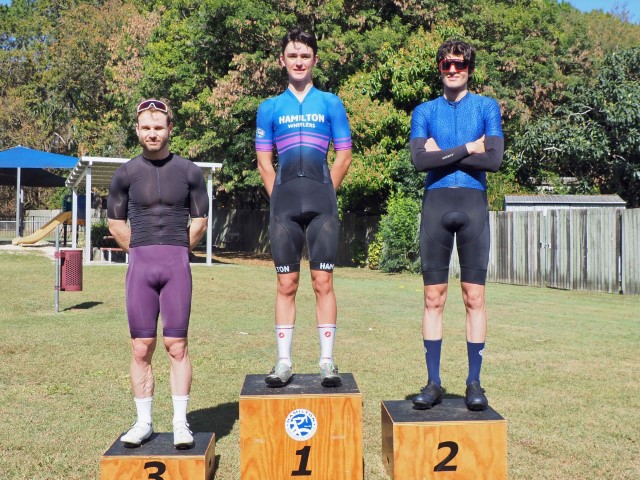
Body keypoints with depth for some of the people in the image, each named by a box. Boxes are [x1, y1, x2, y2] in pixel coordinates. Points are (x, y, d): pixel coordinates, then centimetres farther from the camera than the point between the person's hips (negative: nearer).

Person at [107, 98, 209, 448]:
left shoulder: (188, 171, 5)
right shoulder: (126, 174, 7)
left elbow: (200, 221, 10)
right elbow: (115, 223, 14)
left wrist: (176, 252, 10)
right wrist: (141, 252, 10)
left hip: (177, 264, -1)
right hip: (139, 265, 1)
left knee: (176, 346, -2)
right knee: (141, 349, 2)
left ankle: (180, 423, 7)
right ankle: (143, 422, 12)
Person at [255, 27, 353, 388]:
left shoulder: (331, 103, 10)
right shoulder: (270, 108, 13)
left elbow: (344, 156, 9)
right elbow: (264, 161, 13)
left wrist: (325, 195, 4)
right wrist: (279, 198, 4)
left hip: (321, 200, -1)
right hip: (284, 201, 1)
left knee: (323, 282, -3)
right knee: (286, 284, 3)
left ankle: (327, 361, 4)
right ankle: (284, 362, 9)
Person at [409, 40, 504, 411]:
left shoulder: (486, 107, 10)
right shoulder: (424, 112, 14)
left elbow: (494, 159, -5)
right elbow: (420, 160, -3)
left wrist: (443, 154, -3)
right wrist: (466, 149, -5)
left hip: (473, 203, -1)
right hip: (435, 203, 1)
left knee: (474, 297, -1)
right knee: (434, 299, 1)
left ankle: (475, 383, 7)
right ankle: (434, 383, 8)